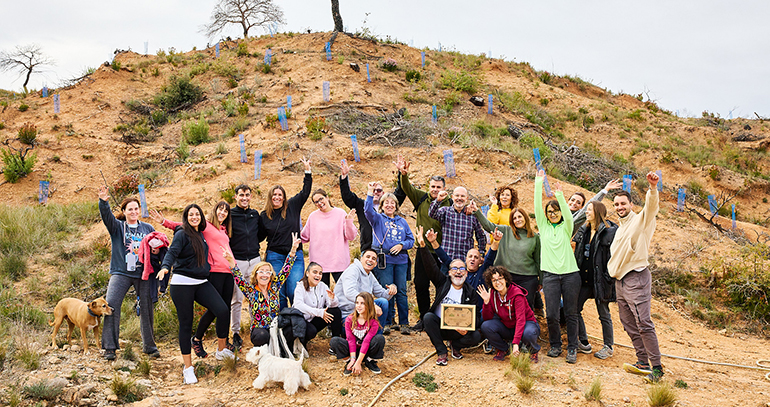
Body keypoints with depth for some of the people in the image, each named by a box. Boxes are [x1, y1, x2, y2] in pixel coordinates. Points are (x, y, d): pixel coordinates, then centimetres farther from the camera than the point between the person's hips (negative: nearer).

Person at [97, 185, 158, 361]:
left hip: (143, 274, 2)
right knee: (111, 305, -16)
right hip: (121, 273, -2)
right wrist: (103, 202, -33)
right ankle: (110, 347, -7)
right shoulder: (117, 227, 5)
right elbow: (106, 216, -15)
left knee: (146, 309, 4)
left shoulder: (148, 228, 11)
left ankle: (149, 345, 19)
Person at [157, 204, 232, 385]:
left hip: (201, 283, 6)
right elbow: (172, 252, -19)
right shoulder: (182, 234, -5)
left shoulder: (201, 235, 15)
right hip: (182, 283, -5)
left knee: (222, 310, -14)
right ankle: (188, 367, 9)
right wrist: (165, 267, -37)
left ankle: (221, 350, 5)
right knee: (186, 324, -1)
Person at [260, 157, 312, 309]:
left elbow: (305, 192, 6)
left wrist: (308, 171, 1)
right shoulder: (264, 216, 8)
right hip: (274, 256, 1)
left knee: (294, 291, -9)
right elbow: (260, 236, 18)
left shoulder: (292, 206, 6)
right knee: (278, 293, 0)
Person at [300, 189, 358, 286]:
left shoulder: (340, 213, 0)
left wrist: (349, 222, -15)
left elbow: (350, 237, -1)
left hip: (339, 261, -2)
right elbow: (305, 237, 14)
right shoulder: (313, 216, 6)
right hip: (319, 262, 2)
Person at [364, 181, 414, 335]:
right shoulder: (378, 219, 7)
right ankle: (387, 322, 6)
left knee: (401, 291, 1)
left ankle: (404, 323, 8)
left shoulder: (402, 221, 17)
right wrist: (370, 193, -23)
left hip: (401, 260, 3)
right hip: (384, 260, -3)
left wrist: (401, 245, -4)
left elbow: (411, 239, 16)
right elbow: (368, 210, -13)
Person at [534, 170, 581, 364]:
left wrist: (560, 195, -24)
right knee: (551, 314, -3)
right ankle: (555, 345, 17)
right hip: (550, 274, 1)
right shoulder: (543, 226, 11)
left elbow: (568, 214, -11)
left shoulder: (566, 227, 9)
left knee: (571, 313, 3)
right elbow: (537, 206, 2)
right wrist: (538, 183, -5)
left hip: (570, 274, 0)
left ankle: (572, 348, 13)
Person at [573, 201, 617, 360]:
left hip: (599, 280, -7)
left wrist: (609, 277, -17)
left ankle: (608, 347, 22)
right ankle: (583, 343, 19)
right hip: (584, 278, 7)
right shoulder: (584, 231, 10)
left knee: (604, 314, 6)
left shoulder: (610, 232, -11)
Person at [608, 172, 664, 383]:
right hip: (620, 280, 9)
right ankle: (643, 362, 18)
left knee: (643, 323, -12)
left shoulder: (641, 220, -4)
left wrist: (653, 188, -42)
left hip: (636, 277, -9)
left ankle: (656, 367, -8)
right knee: (629, 324, 10)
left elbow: (651, 207, -25)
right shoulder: (620, 228, 21)